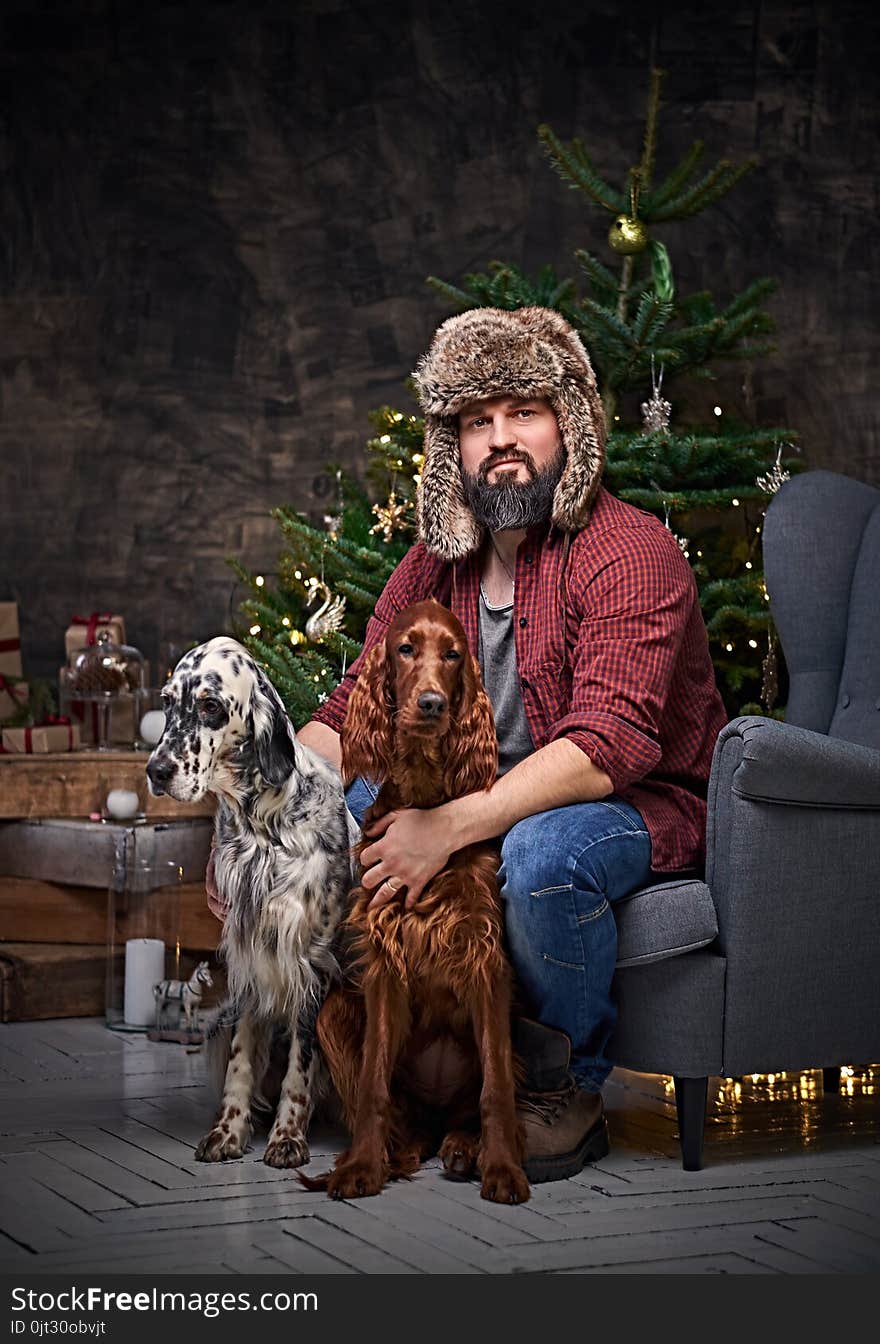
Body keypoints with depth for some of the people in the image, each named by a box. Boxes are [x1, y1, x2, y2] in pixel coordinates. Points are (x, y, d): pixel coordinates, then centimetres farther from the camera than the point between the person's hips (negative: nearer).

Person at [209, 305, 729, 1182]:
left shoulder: (629, 551, -18)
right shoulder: (432, 566, 5)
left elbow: (608, 744, -30)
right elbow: (350, 716, 4)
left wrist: (453, 826, -38)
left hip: (644, 806, -6)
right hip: (491, 803, 6)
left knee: (543, 850, -38)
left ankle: (566, 1098, -13)